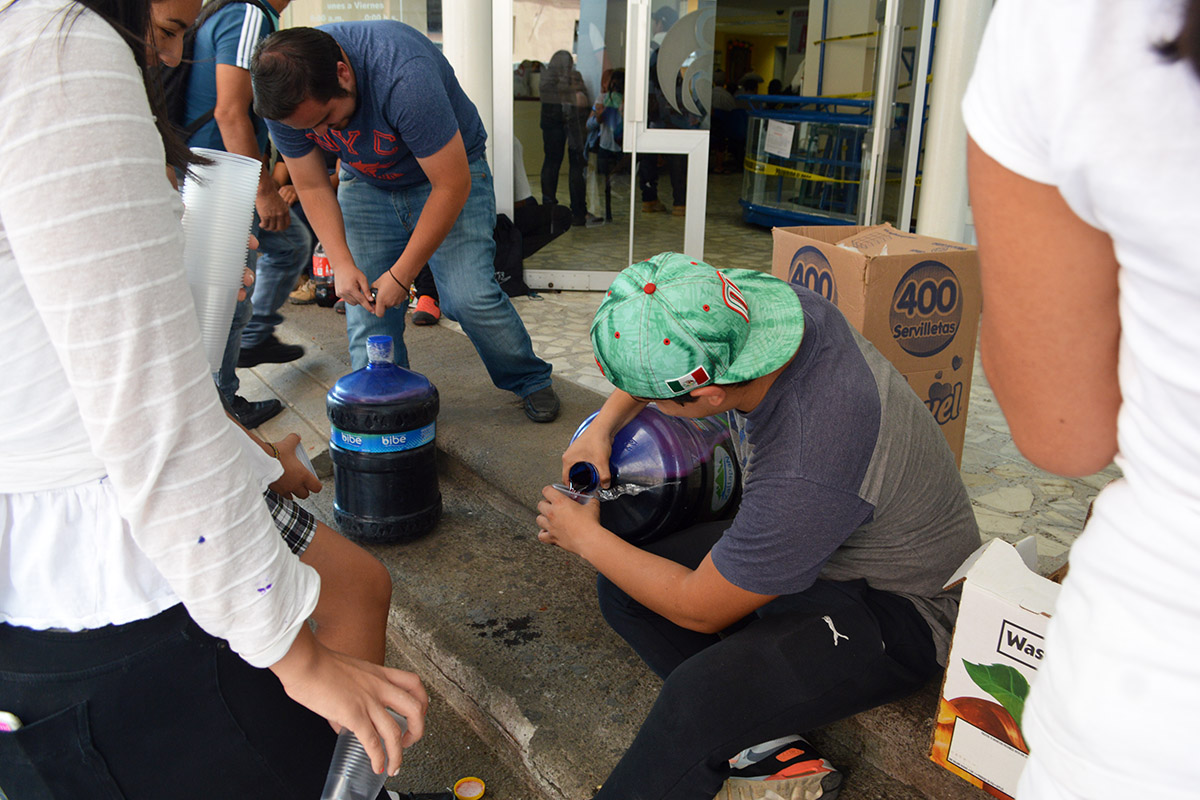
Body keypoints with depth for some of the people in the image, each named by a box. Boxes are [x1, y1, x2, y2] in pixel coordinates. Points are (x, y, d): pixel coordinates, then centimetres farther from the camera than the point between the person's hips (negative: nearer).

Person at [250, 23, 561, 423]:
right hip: (365, 181, 5)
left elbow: (452, 185, -32)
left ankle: (531, 382, 9)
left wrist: (402, 274, -26)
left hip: (447, 170, -4)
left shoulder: (404, 76, -38)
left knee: (469, 297, -16)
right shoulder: (284, 97, -20)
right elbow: (313, 187, -7)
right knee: (365, 304, -6)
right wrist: (342, 263, -20)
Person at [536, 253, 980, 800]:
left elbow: (698, 610, -20)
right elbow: (662, 353, 9)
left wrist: (587, 538, -7)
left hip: (898, 611, -9)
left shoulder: (803, 477, -37)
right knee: (621, 589, 1)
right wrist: (601, 427, -2)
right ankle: (773, 745, -8)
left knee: (698, 701, -34)